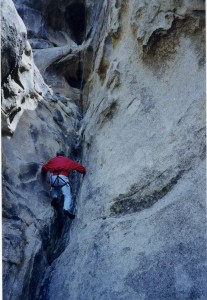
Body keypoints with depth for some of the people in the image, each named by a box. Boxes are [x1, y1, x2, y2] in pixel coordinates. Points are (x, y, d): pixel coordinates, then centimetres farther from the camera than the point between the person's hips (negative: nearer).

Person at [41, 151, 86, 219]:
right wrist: (84, 171, 44)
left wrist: (43, 172, 54)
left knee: (56, 187, 36)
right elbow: (79, 167, 27)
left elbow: (44, 168, 33)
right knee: (68, 196, -7)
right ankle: (66, 209, -32)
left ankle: (55, 197, 10)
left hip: (53, 178, 3)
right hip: (63, 178, -3)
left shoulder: (53, 160, 31)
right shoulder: (68, 160, 28)